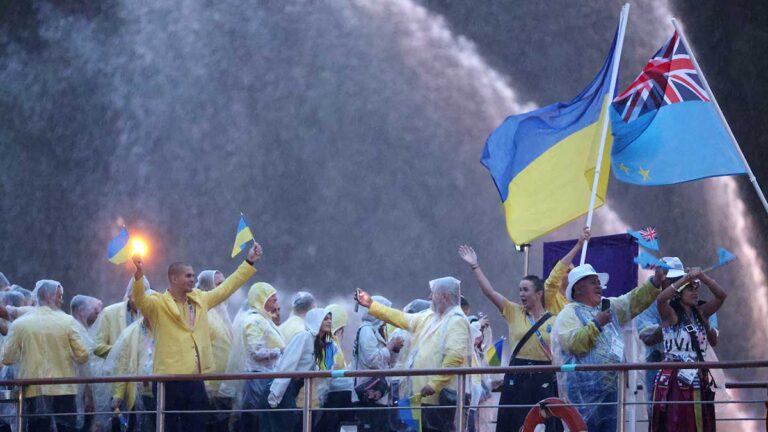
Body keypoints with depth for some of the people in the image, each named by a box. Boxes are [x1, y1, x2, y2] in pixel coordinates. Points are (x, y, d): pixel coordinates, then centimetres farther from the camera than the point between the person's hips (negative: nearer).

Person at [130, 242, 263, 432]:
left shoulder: (199, 300, 15)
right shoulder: (158, 304, -4)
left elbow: (226, 287, 25)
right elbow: (139, 298, -23)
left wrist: (249, 262, 26)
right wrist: (139, 274, -41)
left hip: (196, 380, 6)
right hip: (169, 379, -6)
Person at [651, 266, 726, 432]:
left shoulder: (701, 314, 11)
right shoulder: (670, 315, -5)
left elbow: (721, 295, 1)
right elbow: (660, 299, -25)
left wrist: (702, 276, -13)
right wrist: (686, 278, -26)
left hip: (699, 380, 6)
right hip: (673, 381, -6)